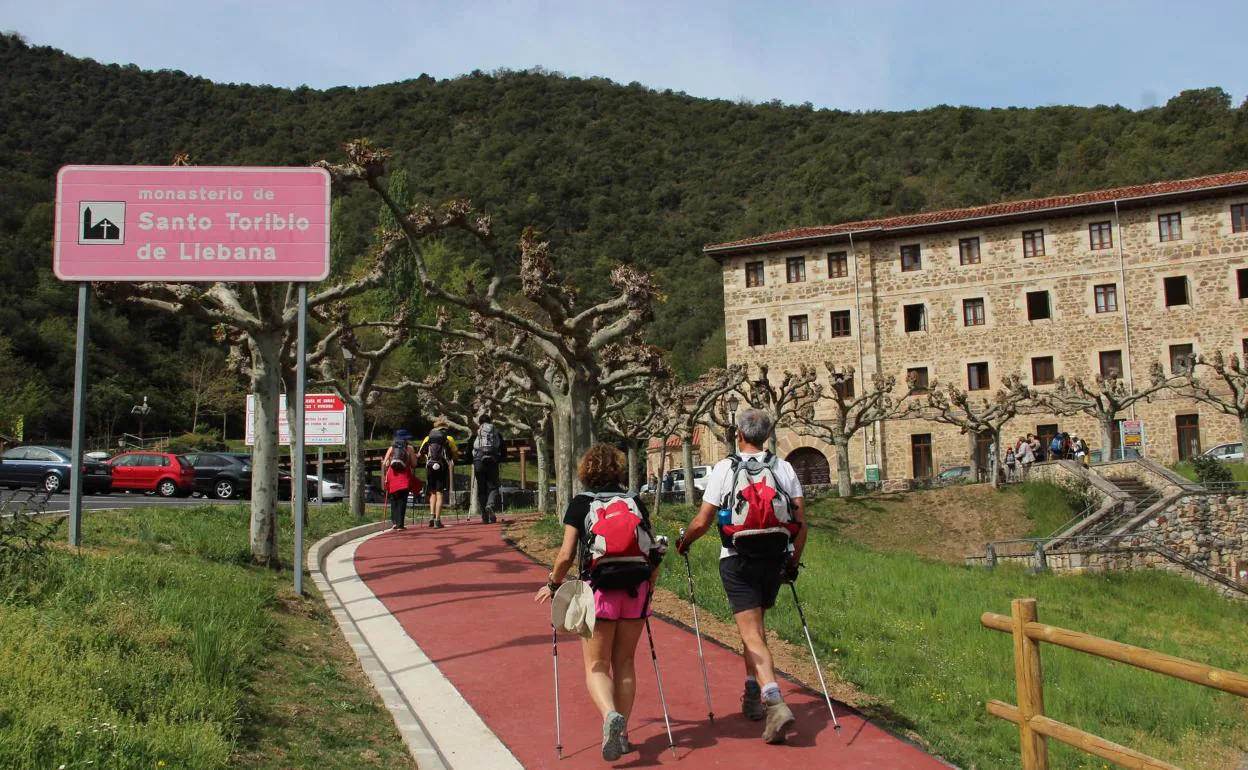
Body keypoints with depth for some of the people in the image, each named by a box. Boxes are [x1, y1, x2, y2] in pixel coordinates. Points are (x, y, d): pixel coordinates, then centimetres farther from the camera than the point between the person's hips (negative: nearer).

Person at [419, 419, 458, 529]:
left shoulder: (427, 439, 10)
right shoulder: (449, 439, 4)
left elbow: (420, 454, 13)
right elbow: (455, 453, 13)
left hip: (430, 468, 2)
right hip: (443, 468, -2)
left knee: (432, 493, 16)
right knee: (439, 494, -1)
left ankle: (432, 515, 0)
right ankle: (437, 520, -6)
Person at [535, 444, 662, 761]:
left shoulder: (580, 504, 0)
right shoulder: (636, 502, 9)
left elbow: (566, 555, -5)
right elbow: (653, 553, 6)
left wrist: (552, 585, 11)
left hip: (598, 590, -3)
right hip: (635, 590, 3)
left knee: (596, 666, 5)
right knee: (624, 662, 16)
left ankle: (611, 715, -21)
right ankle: (622, 733, 18)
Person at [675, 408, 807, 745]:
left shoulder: (724, 469, -5)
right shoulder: (784, 468, 5)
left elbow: (702, 522, -6)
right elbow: (800, 522, 2)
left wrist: (684, 542, 13)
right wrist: (794, 563, 13)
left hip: (737, 560, -4)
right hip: (775, 559, 4)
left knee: (752, 634, -6)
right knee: (757, 625, 22)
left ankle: (775, 704, -21)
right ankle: (753, 695, 30)